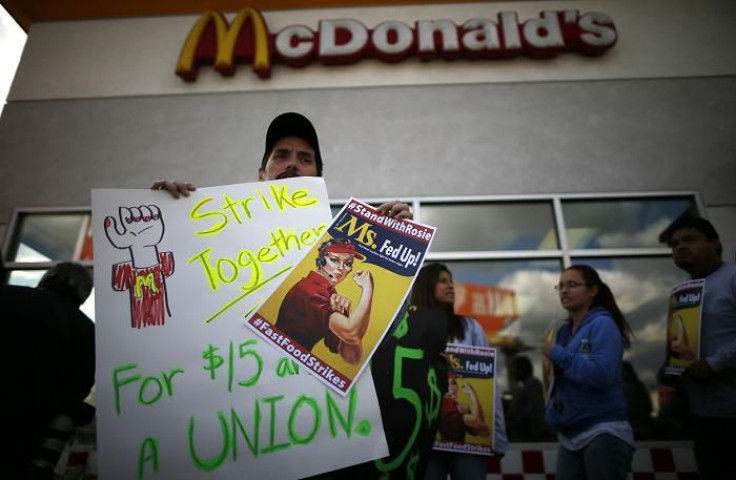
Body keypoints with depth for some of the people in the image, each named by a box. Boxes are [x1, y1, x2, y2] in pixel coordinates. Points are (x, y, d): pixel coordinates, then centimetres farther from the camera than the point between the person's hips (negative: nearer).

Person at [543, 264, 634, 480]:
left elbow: (601, 374, -24)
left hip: (603, 433, -7)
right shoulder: (564, 330, 12)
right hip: (570, 434, 7)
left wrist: (559, 355, -16)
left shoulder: (602, 324, -10)